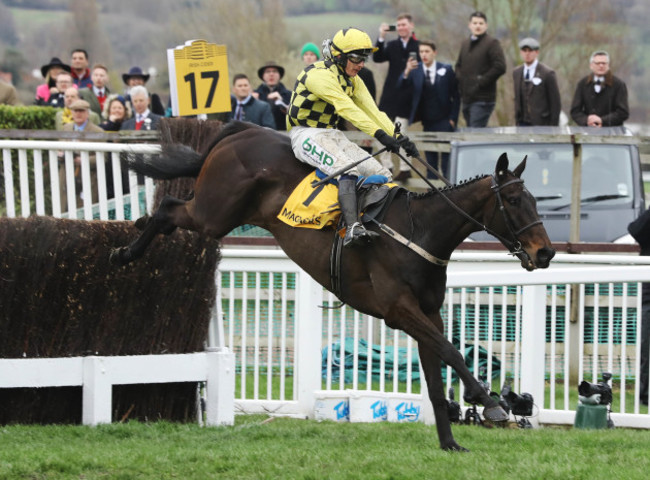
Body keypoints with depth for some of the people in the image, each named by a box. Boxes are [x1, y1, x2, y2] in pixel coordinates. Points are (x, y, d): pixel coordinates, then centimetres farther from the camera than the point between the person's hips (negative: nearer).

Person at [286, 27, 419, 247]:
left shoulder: (353, 80, 10)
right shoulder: (319, 74, -19)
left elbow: (372, 111, 4)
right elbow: (347, 109, -29)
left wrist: (399, 138, -11)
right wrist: (379, 134, -38)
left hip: (332, 134, 9)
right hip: (306, 135, -9)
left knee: (382, 175, -5)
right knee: (347, 169, -35)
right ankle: (353, 228, -48)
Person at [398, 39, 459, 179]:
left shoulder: (446, 69, -2)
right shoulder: (415, 70, 1)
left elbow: (456, 95, 1)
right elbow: (400, 87, -11)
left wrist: (453, 118, -5)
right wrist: (407, 72, -30)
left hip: (444, 120, -2)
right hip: (427, 122, 2)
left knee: (447, 154, -4)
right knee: (430, 156, 5)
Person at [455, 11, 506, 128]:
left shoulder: (492, 43, -5)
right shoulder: (465, 43, 18)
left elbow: (500, 67, -15)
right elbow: (459, 65, 29)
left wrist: (480, 83, -15)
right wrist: (460, 79, 8)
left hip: (482, 100, -8)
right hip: (467, 98, 8)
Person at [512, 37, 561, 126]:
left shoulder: (547, 73, -6)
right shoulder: (516, 73, 12)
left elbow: (556, 103, -5)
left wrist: (554, 127, -8)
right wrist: (517, 122, 14)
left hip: (542, 124, -5)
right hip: (524, 124, 5)